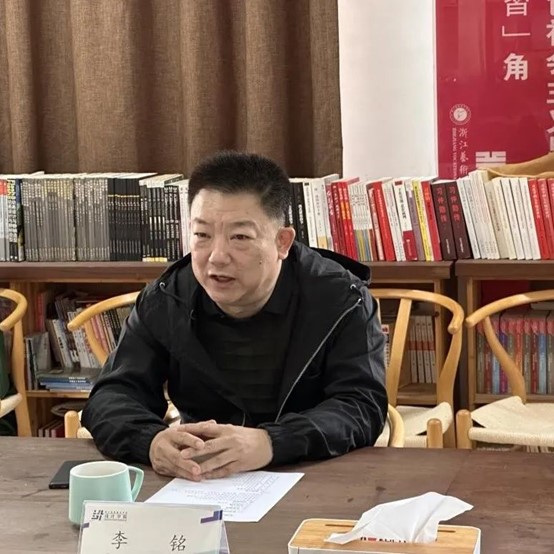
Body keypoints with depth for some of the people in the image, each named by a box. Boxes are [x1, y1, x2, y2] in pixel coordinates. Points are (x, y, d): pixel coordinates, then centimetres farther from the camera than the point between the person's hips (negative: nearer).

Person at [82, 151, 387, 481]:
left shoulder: (341, 301, -7)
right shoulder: (163, 302, 0)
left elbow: (363, 406, -16)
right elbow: (113, 395, -3)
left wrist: (271, 443, -34)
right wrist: (152, 440, -28)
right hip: (196, 491, 2)